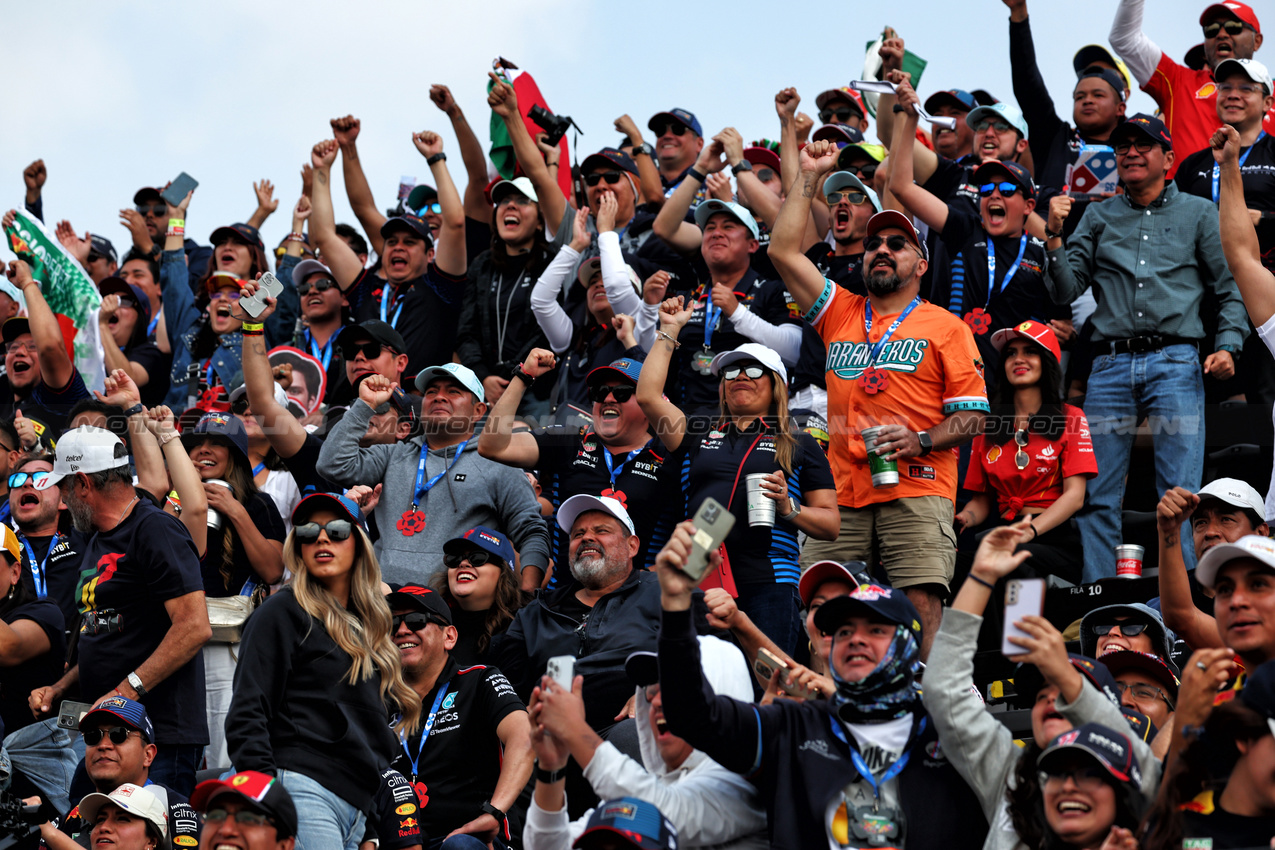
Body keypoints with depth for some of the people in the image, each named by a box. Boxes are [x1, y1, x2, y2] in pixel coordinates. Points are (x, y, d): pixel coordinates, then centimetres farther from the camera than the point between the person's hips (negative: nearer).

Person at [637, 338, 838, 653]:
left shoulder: (800, 446, 15)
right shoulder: (699, 438, 23)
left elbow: (831, 526, 12)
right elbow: (648, 396, 11)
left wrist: (789, 508, -7)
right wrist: (668, 332, 15)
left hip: (768, 584, -2)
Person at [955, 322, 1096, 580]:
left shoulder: (1070, 418, 8)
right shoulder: (988, 426, 18)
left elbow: (1074, 496, -3)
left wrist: (1031, 530, -20)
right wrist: (962, 519, -6)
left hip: (1055, 538, -3)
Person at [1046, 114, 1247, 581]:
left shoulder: (1197, 213, 13)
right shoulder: (1099, 216, 18)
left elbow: (1230, 288, 12)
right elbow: (1066, 290, 11)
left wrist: (1227, 345, -4)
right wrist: (1054, 237, -3)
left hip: (1175, 363, -2)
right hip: (1111, 363, 2)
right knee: (1096, 497, -1)